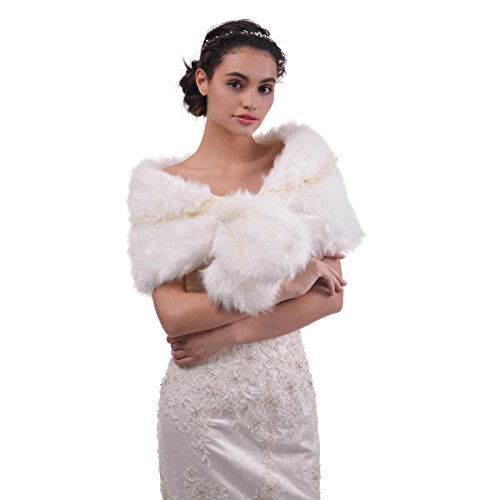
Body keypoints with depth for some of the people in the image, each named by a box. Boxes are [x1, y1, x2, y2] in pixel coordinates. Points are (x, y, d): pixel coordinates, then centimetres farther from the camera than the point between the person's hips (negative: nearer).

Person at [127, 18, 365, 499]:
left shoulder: (300, 164, -2)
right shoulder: (164, 186, -5)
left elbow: (331, 295, -6)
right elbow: (173, 315, -13)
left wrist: (226, 334, -14)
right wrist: (286, 284, -16)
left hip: (285, 392, 1)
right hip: (200, 399, -1)